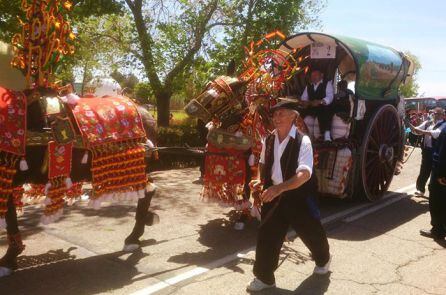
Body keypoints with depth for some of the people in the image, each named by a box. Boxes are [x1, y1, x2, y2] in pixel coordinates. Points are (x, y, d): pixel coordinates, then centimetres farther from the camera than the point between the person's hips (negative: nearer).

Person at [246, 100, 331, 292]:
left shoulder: (302, 141, -18)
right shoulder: (269, 140, -1)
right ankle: (264, 277, 18)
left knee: (311, 232, 17)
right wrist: (261, 181, -3)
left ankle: (323, 259, 49)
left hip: (299, 197, -4)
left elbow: (305, 174, -28)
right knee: (266, 235, 2)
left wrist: (280, 188, -39)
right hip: (274, 195, 4)